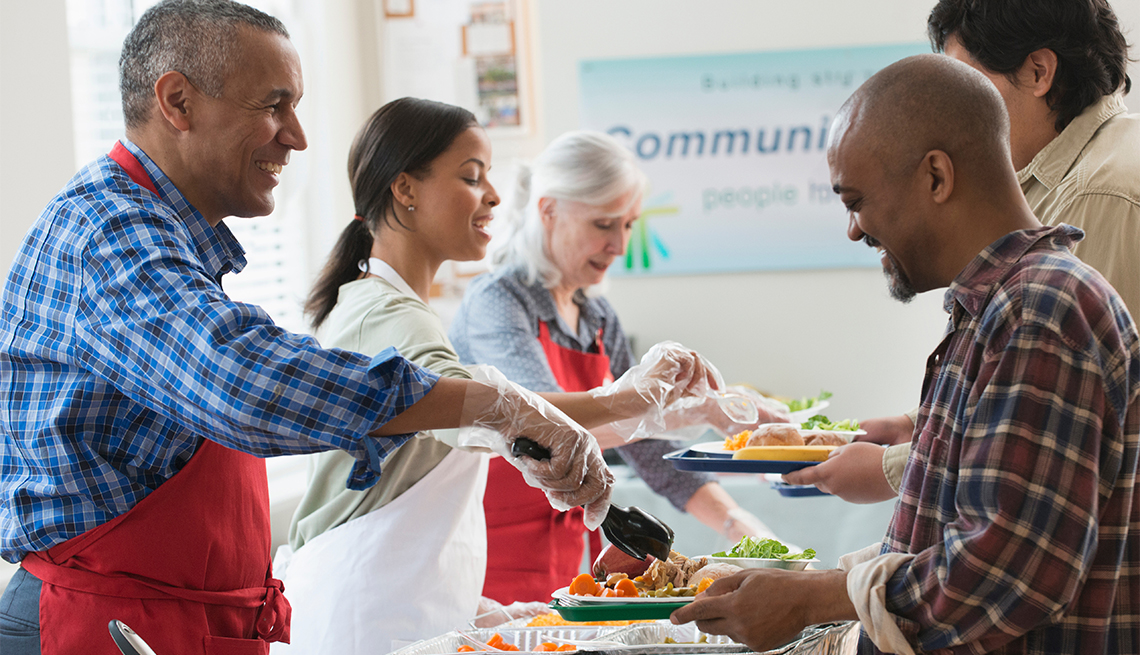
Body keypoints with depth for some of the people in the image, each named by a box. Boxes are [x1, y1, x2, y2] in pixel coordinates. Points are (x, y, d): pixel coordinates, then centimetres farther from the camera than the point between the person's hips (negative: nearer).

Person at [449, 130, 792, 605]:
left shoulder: (598, 321, 11)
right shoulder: (495, 302, -14)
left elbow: (645, 444, 14)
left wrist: (731, 521, 0)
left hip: (564, 570, 7)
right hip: (492, 567, -7)